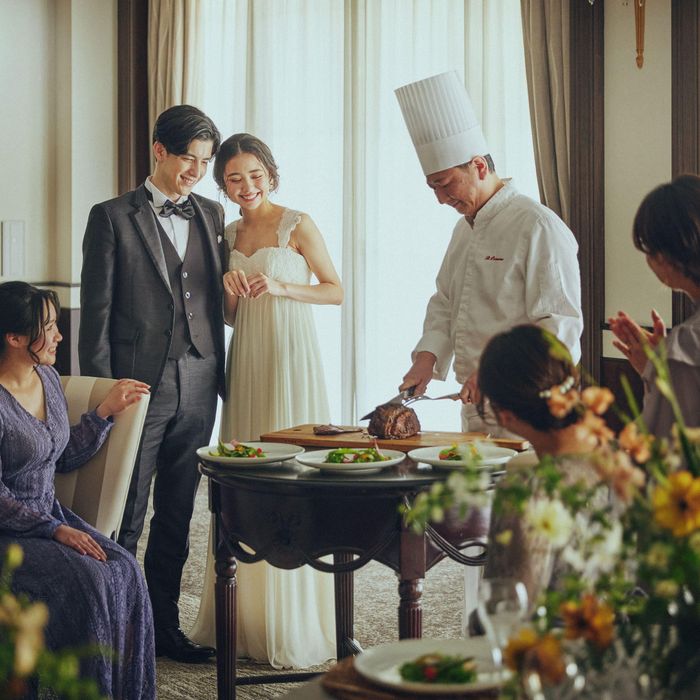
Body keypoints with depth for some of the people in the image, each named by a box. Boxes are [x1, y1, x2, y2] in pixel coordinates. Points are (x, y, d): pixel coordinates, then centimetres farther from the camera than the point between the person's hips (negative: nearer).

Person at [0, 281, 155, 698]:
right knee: (86, 580, -28)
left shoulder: (48, 378, 7)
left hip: (49, 514, 7)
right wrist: (55, 530, -21)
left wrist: (107, 410, 7)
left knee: (124, 570, -16)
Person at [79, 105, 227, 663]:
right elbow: (96, 312, -4)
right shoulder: (113, 217, -2)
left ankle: (164, 627, 24)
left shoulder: (212, 215, 13)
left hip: (197, 388, 5)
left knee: (177, 516, 13)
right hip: (138, 385, -5)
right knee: (124, 521, 2)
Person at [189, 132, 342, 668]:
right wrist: (230, 291, -4)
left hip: (290, 354, -5)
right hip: (245, 357, 6)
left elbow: (337, 291, -2)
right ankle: (247, 619, 13)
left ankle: (295, 627, 4)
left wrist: (281, 287, -14)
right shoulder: (229, 234, 14)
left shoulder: (297, 225, -3)